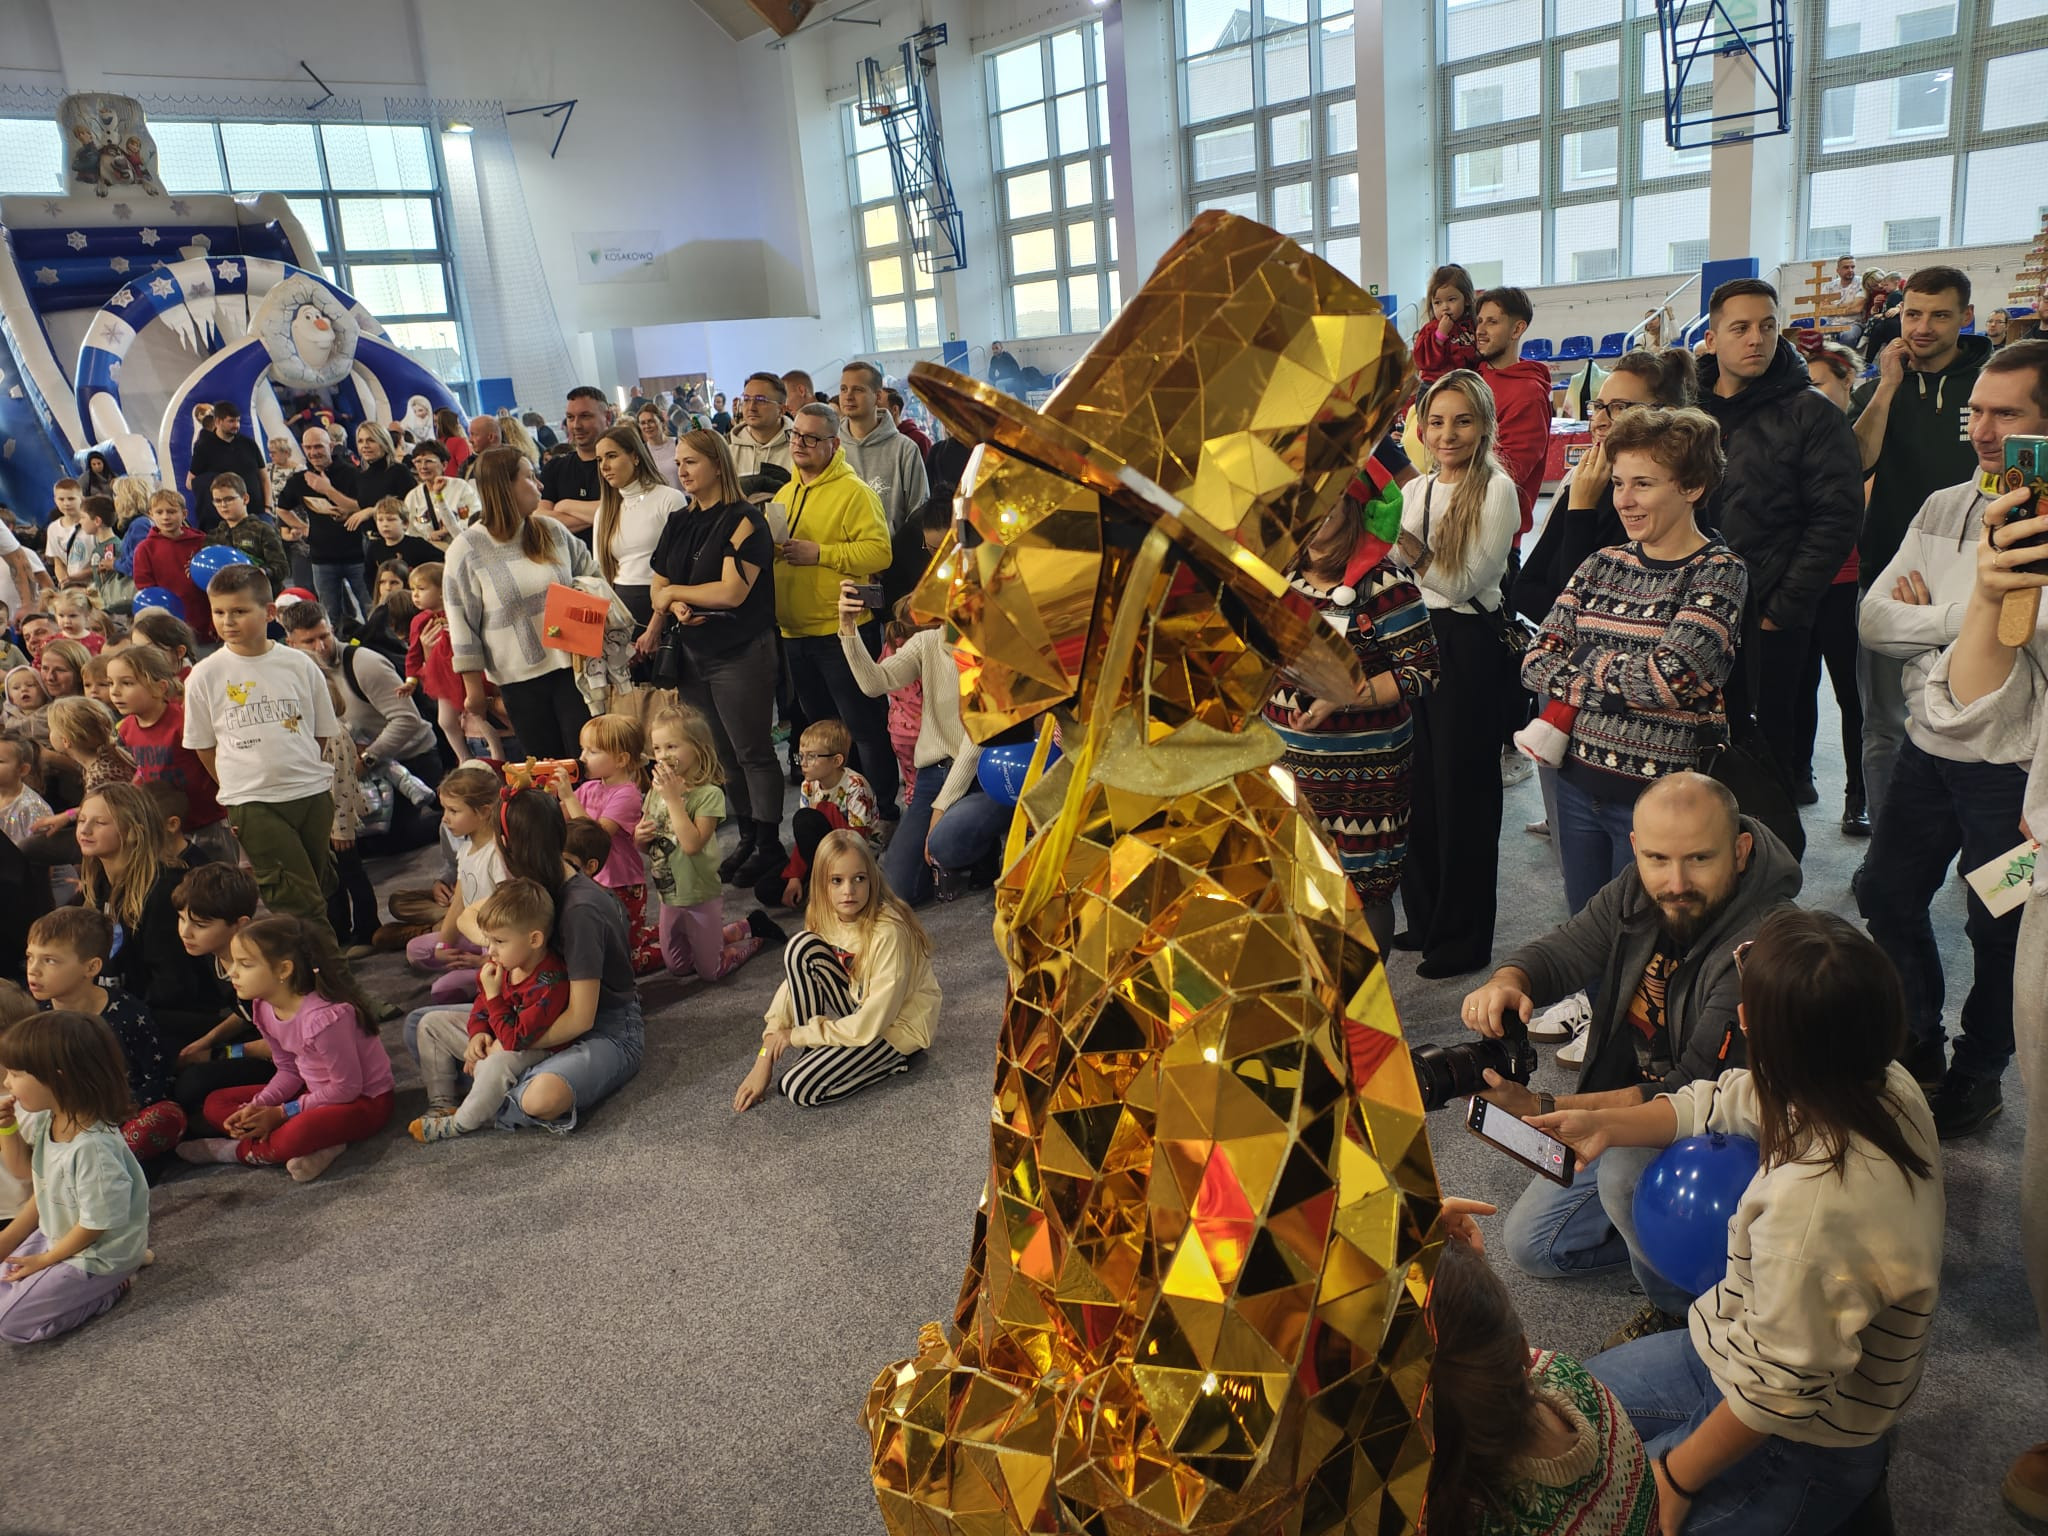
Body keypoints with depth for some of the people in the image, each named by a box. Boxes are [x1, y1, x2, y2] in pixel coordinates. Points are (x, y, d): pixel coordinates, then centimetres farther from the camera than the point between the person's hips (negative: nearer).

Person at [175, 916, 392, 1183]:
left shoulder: (325, 1017, -30)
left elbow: (347, 1087, -22)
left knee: (296, 1134, -38)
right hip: (317, 1092, 9)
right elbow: (288, 1070, 6)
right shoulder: (265, 1008, -5)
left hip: (365, 1100, -9)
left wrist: (281, 1113, -15)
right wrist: (257, 1107, -12)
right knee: (215, 1104, 2)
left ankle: (240, 1151, -3)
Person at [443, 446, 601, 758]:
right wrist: (474, 689, -2)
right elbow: (462, 625, -3)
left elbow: (592, 575, 17)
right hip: (519, 679, -2)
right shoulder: (466, 549, -5)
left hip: (569, 666, 2)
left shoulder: (553, 531, 6)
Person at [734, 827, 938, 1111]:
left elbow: (872, 1024, -27)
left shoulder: (889, 932, -30)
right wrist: (765, 1058, -13)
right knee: (800, 948, -17)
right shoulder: (825, 917, -9)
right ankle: (813, 1052, -5)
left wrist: (797, 1035, -18)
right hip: (859, 1008, 7)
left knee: (799, 1088, -21)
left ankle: (889, 1061, -1)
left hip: (896, 1026, -7)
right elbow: (796, 977, -6)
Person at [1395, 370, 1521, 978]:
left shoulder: (1497, 489, -9)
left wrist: (1412, 548, -23)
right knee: (1419, 781, 12)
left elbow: (1467, 582, -15)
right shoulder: (1416, 489, 10)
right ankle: (1425, 916, 27)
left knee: (1462, 789, 1)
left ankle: (1463, 937, 14)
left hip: (1467, 647, -6)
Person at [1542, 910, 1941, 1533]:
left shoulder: (1815, 1202, -41)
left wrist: (1675, 1481, -15)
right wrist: (1605, 1126, 9)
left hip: (1796, 1453, -8)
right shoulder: (1883, 1085, -13)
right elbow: (1729, 1101, 7)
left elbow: (1777, 1389, -29)